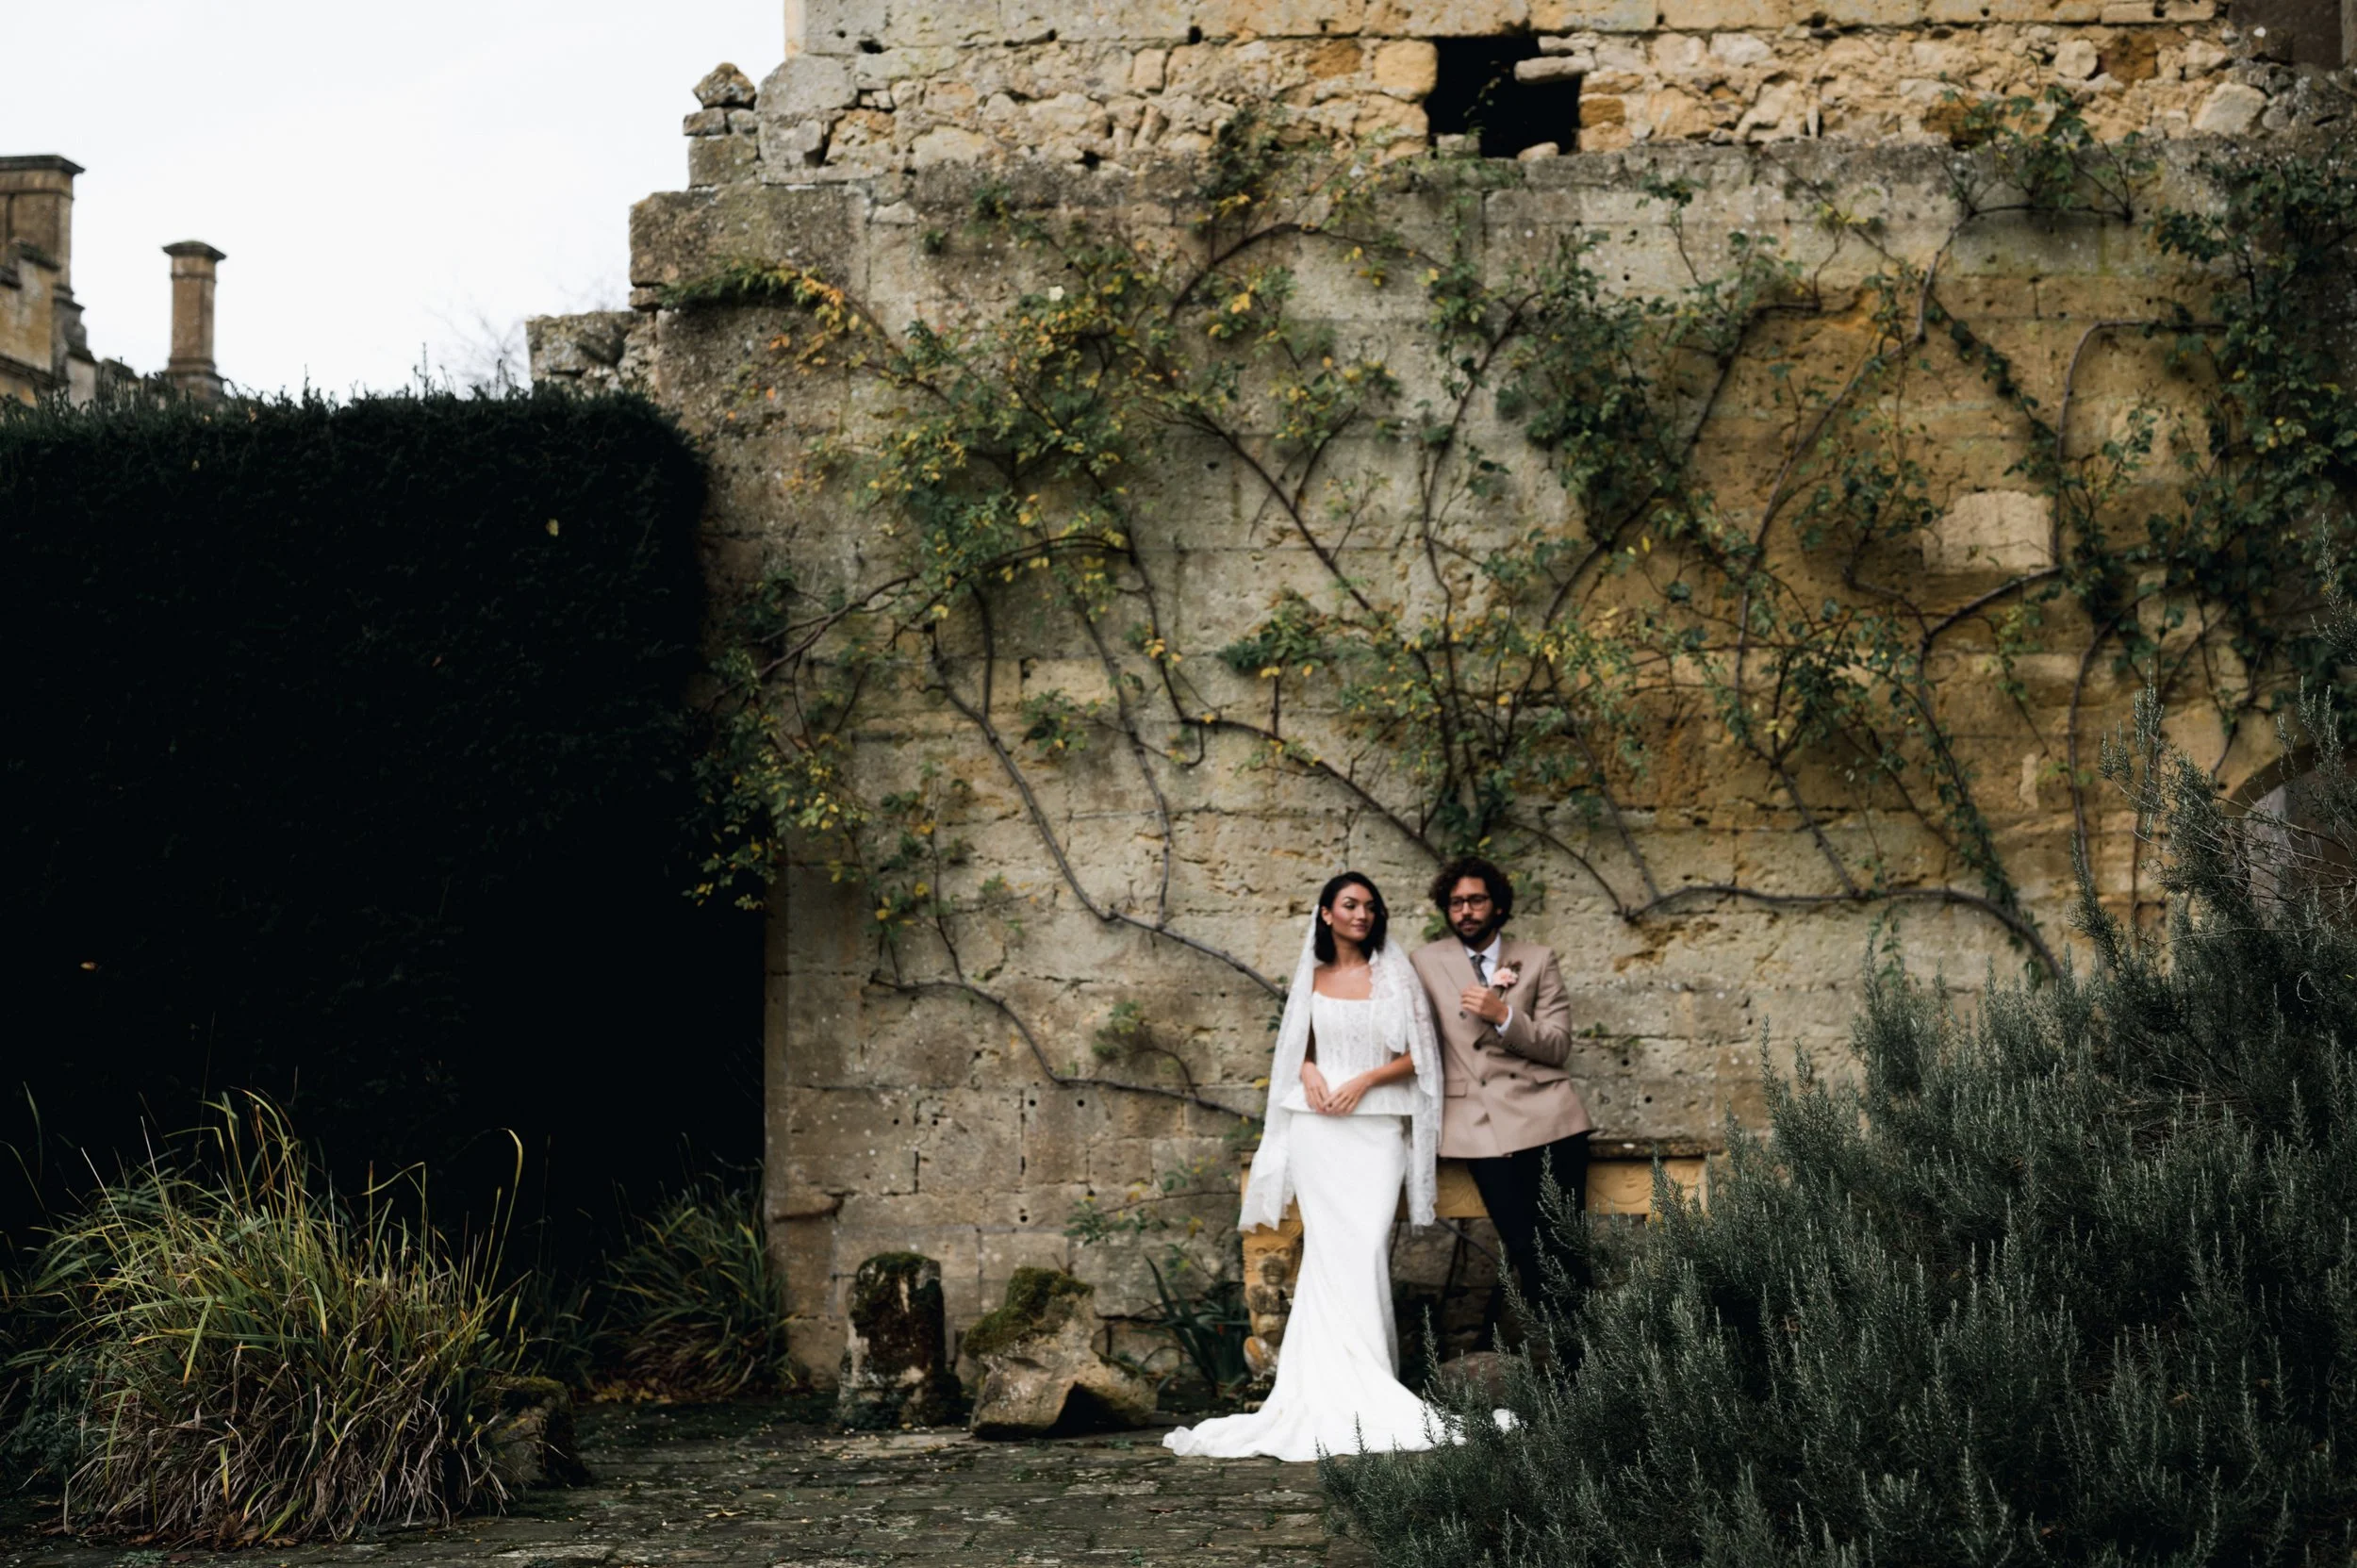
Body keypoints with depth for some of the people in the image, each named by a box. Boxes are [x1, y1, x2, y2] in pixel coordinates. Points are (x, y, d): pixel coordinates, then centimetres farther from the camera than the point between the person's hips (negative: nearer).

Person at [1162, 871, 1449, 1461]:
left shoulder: (1393, 975, 5)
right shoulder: (1312, 977, 12)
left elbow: (1416, 1056, 2)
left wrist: (1363, 1081, -11)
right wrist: (1309, 1072, 0)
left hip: (1376, 1129, -2)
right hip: (1318, 1127, 2)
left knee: (1365, 1248, -11)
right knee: (1331, 1249, -5)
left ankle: (1368, 1385, -5)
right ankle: (1336, 1388, -3)